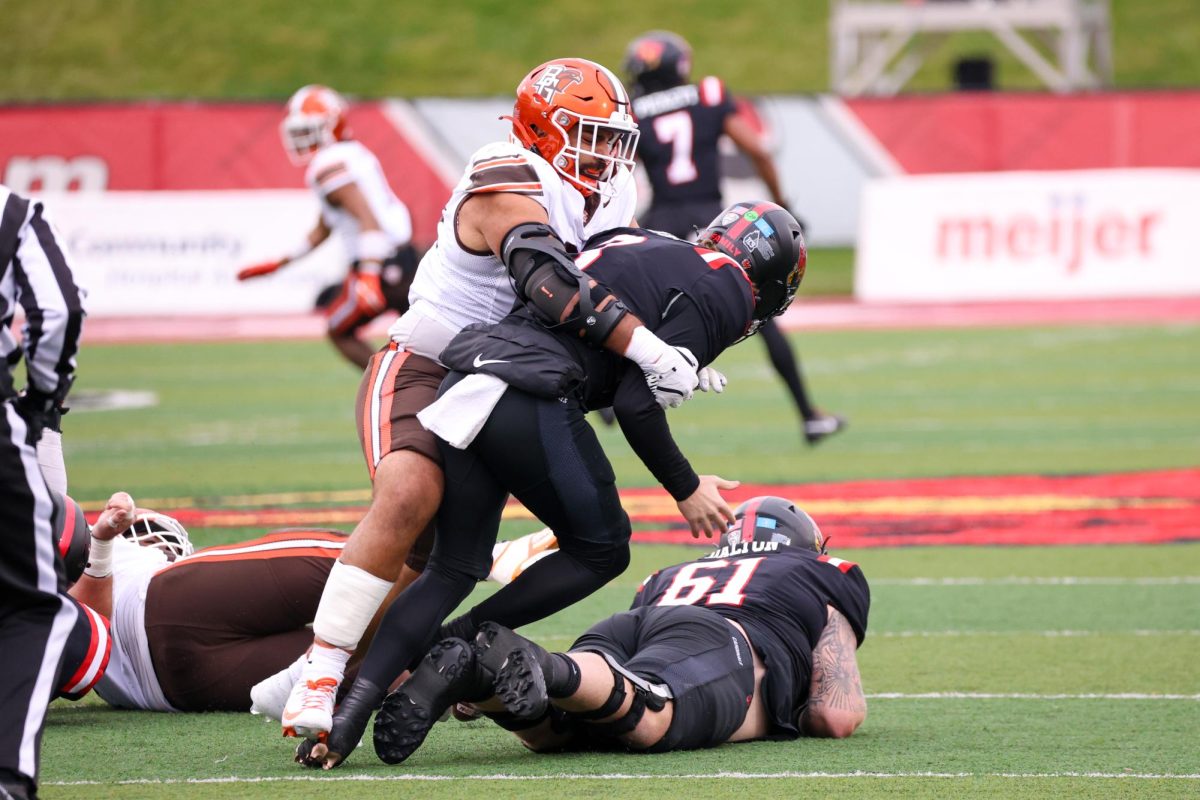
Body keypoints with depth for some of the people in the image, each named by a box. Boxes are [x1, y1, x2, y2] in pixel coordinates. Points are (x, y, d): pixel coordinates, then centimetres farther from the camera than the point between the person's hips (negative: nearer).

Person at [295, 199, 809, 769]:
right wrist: (685, 489, 7)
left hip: (464, 378, 8)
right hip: (530, 400, -8)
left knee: (454, 567, 13)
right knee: (600, 551, 13)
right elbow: (637, 402, -5)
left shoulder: (636, 242, 28)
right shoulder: (722, 294, 4)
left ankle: (352, 706, -3)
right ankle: (457, 641, 2)